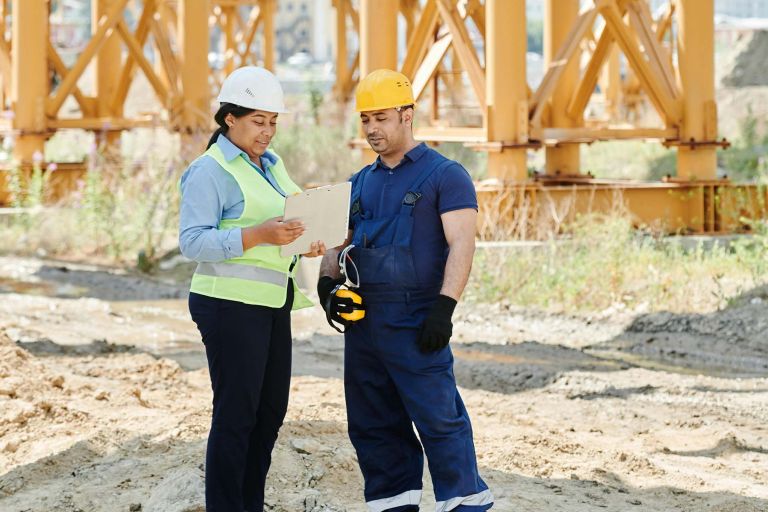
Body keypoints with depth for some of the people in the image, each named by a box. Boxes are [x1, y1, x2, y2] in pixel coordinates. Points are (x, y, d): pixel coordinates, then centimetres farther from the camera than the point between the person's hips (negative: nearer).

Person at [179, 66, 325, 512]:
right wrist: (259, 235, -29)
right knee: (237, 414, -5)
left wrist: (304, 243, 2)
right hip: (230, 304, -8)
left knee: (271, 410, 11)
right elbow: (193, 242, -19)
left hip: (272, 303, 8)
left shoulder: (271, 163, 14)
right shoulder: (210, 171, -11)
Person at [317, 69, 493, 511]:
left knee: (438, 418, -10)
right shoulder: (360, 184, 18)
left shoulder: (444, 175, -2)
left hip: (415, 323, -7)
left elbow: (461, 244, -11)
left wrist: (444, 307, -22)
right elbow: (338, 242, 21)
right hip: (363, 322, 7)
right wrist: (327, 283, -1)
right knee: (372, 426, 8)